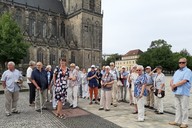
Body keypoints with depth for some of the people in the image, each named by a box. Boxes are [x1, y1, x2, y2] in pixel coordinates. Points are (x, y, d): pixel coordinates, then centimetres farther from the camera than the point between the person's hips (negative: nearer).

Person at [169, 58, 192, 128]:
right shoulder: (177, 71, 18)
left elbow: (184, 81, -18)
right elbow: (172, 80, 16)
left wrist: (174, 85, -10)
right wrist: (172, 85, -6)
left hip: (184, 93, -7)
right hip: (176, 92, 7)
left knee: (184, 108, 0)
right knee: (177, 107, 12)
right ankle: (177, 121, 21)